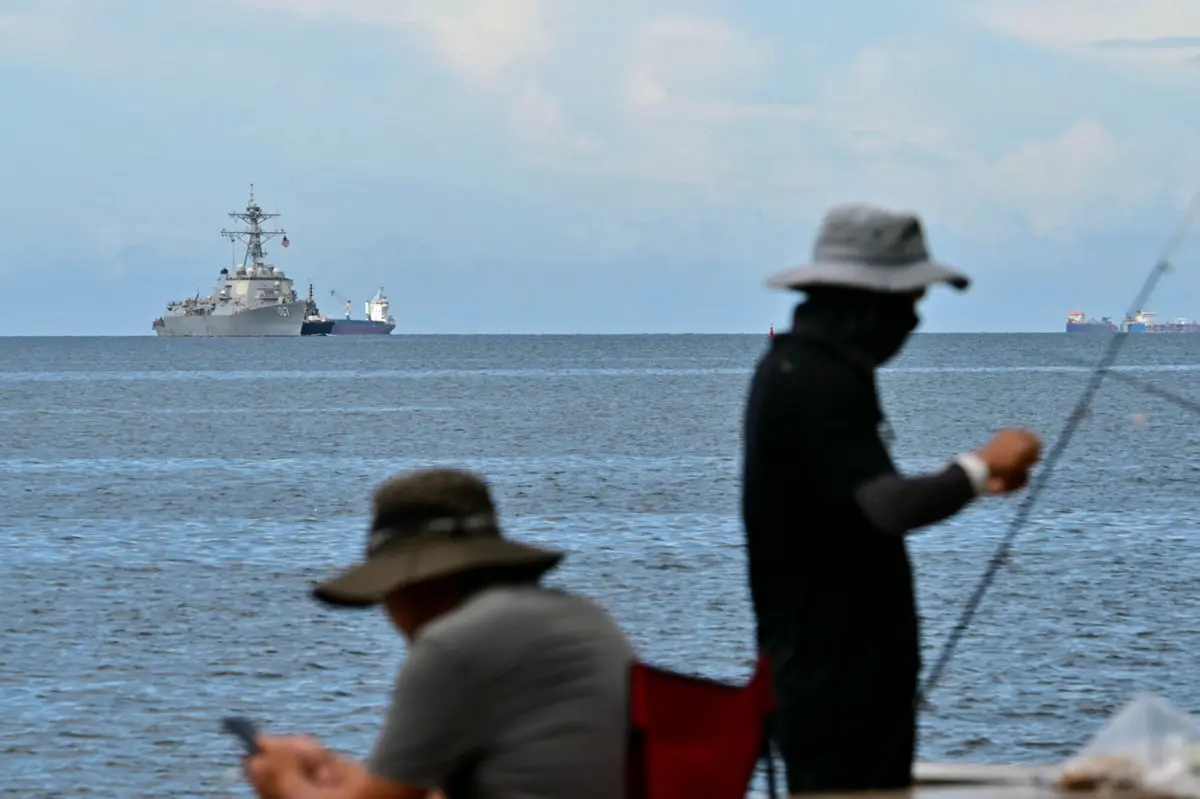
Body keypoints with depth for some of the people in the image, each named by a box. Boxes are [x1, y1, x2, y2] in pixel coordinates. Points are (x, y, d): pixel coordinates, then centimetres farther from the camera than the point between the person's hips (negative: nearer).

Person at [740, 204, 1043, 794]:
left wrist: (969, 480, 16)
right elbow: (885, 509, -27)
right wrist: (981, 467, -13)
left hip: (837, 663, 10)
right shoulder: (816, 381, -18)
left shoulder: (798, 367, 14)